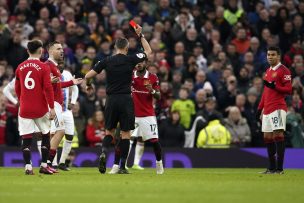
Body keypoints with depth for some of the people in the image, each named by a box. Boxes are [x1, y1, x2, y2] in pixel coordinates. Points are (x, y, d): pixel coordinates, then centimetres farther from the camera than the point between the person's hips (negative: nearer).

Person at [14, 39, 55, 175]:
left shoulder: (20, 67, 6)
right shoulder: (43, 67, -6)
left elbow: (17, 89, 14)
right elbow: (48, 88, -11)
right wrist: (51, 108, -8)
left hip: (24, 108, 2)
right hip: (41, 108, -2)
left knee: (26, 138, 2)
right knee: (46, 135, 12)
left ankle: (28, 167, -6)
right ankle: (44, 166, 9)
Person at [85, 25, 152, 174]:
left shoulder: (107, 61, 1)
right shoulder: (130, 59, -2)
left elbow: (88, 75, 2)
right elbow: (148, 52, 15)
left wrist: (88, 85, 22)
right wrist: (140, 35, 21)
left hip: (111, 99, 2)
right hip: (126, 99, -2)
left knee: (109, 131, 15)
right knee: (125, 133, 4)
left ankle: (103, 153, -14)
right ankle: (122, 166, 1)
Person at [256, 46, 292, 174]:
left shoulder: (283, 70, -6)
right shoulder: (268, 71, 21)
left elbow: (288, 90, -12)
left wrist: (274, 87, -25)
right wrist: (260, 108, 23)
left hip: (278, 108, -9)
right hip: (267, 109, 9)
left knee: (278, 135, -13)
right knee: (267, 137, 9)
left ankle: (279, 168, -15)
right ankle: (272, 167, 15)